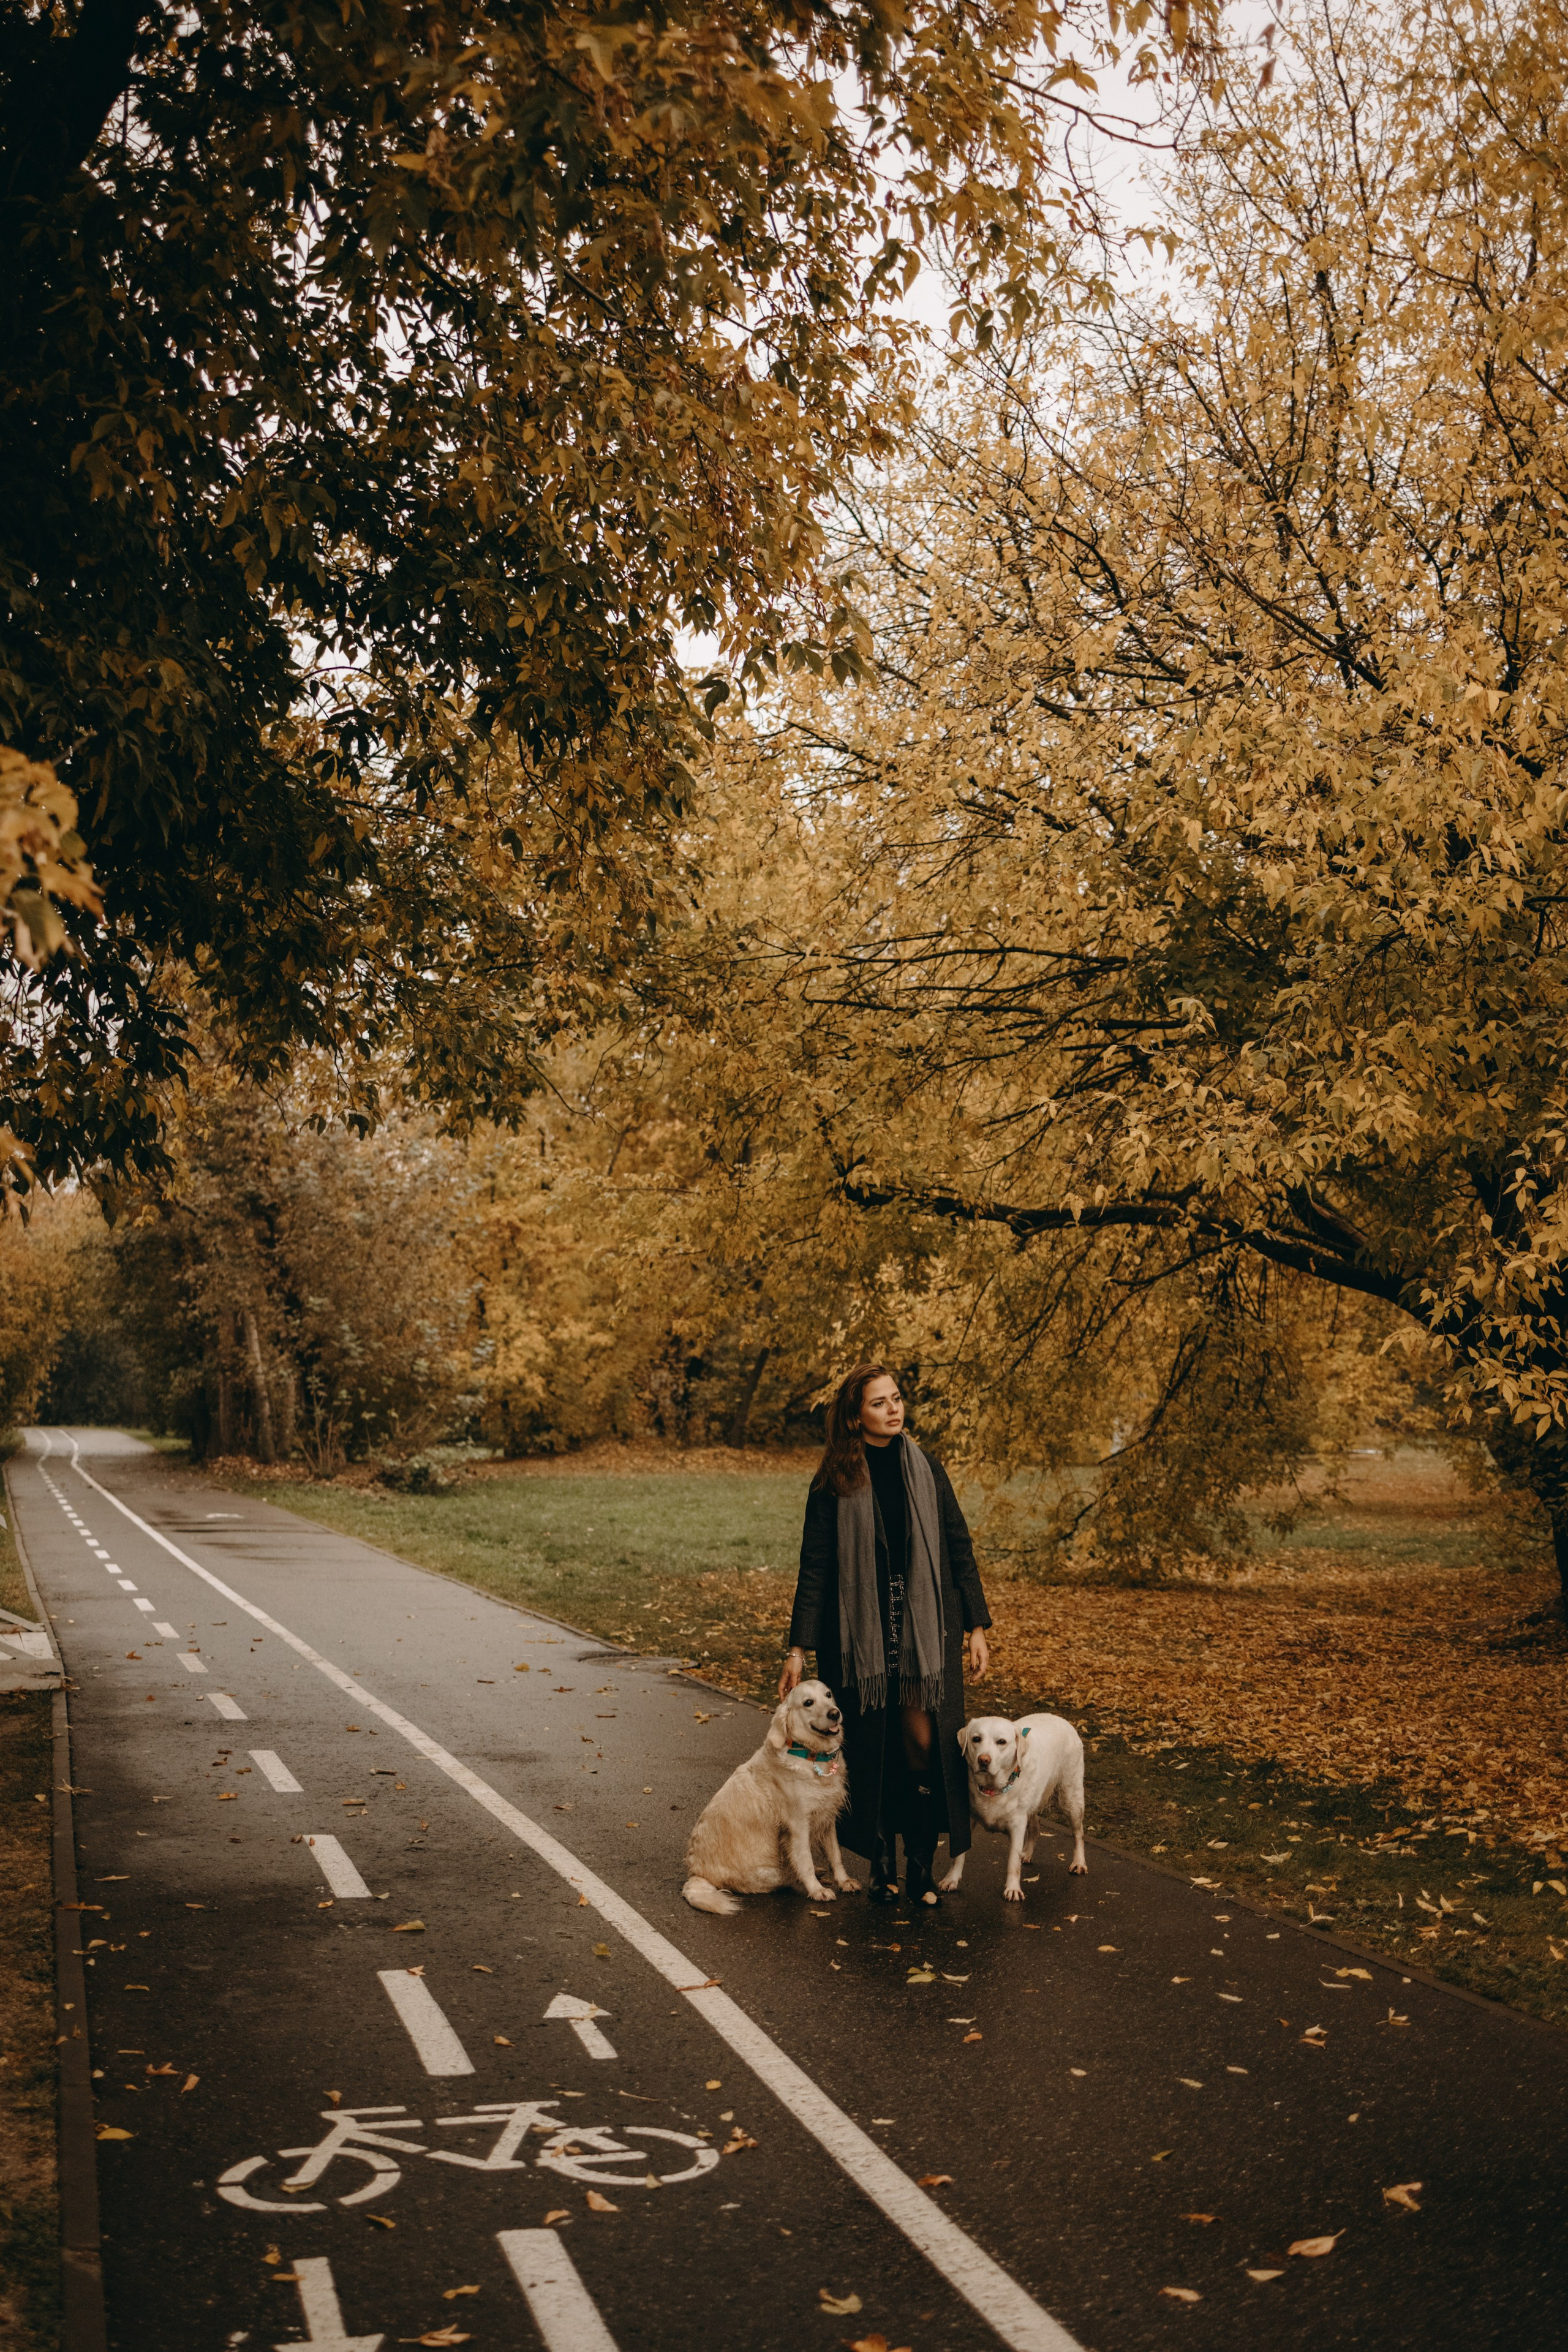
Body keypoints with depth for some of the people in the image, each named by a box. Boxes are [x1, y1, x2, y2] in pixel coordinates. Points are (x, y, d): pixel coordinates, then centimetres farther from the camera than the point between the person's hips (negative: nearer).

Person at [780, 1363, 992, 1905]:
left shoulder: (926, 1470, 5)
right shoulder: (834, 1483, -2)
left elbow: (959, 1549, 8)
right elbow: (814, 1568, -1)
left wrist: (976, 1626, 4)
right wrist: (799, 1648, -4)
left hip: (925, 1631, 1)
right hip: (859, 1634, -1)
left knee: (926, 1741, -6)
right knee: (871, 1749, 4)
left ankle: (921, 1864, 7)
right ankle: (882, 1865, 18)